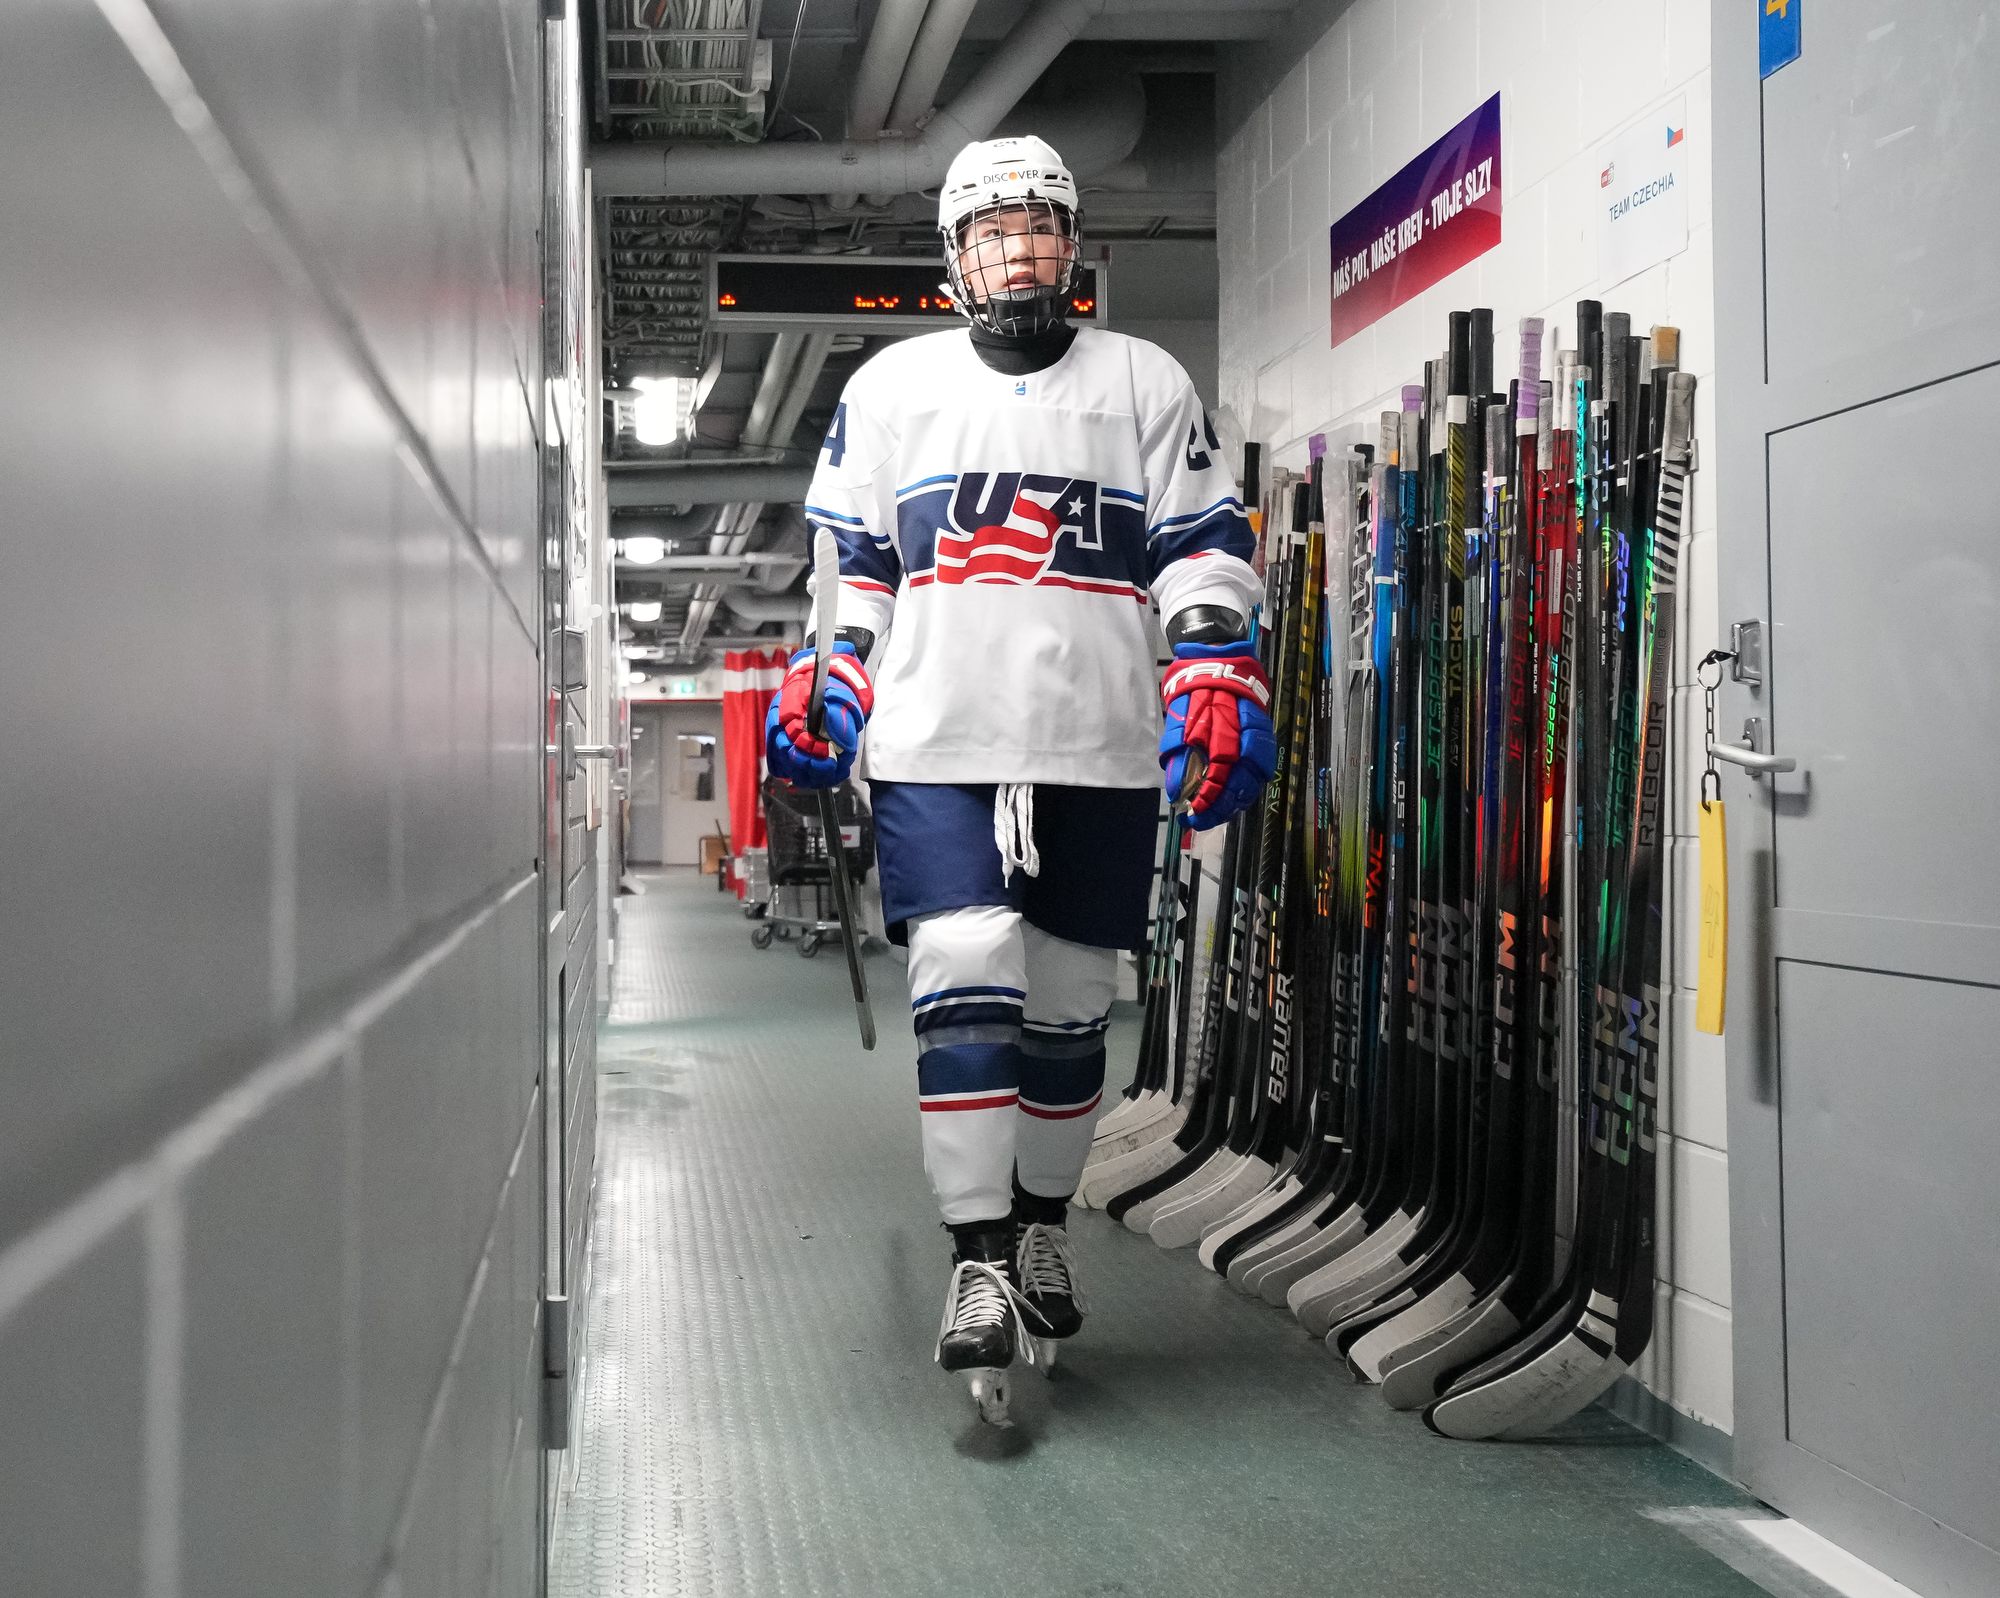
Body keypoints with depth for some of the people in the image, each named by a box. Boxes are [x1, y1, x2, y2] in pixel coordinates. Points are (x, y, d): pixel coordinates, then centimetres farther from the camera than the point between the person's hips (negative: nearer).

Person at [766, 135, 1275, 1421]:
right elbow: (846, 562, 18)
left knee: (1070, 1009, 8)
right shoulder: (889, 389, 13)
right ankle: (979, 1266, -9)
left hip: (1099, 755, 1)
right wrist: (824, 685, 9)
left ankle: (1042, 1227, 28)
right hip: (934, 747, -1)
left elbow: (1205, 549, 9)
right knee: (964, 991, -13)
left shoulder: (1149, 384, 12)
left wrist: (1221, 682, -2)